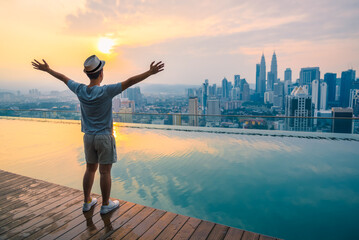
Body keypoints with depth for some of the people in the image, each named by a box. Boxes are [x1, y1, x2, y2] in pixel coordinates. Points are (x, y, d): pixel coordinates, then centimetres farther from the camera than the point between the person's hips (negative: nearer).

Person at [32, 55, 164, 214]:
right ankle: (106, 205, 19)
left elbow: (63, 78, 13)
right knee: (105, 172, 5)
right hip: (105, 137, -5)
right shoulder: (105, 91, -19)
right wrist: (150, 72, -24)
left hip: (88, 137, 6)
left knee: (90, 169, 18)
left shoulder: (80, 90, -3)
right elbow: (129, 82, -24)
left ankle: (87, 202, 31)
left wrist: (47, 69, 29)